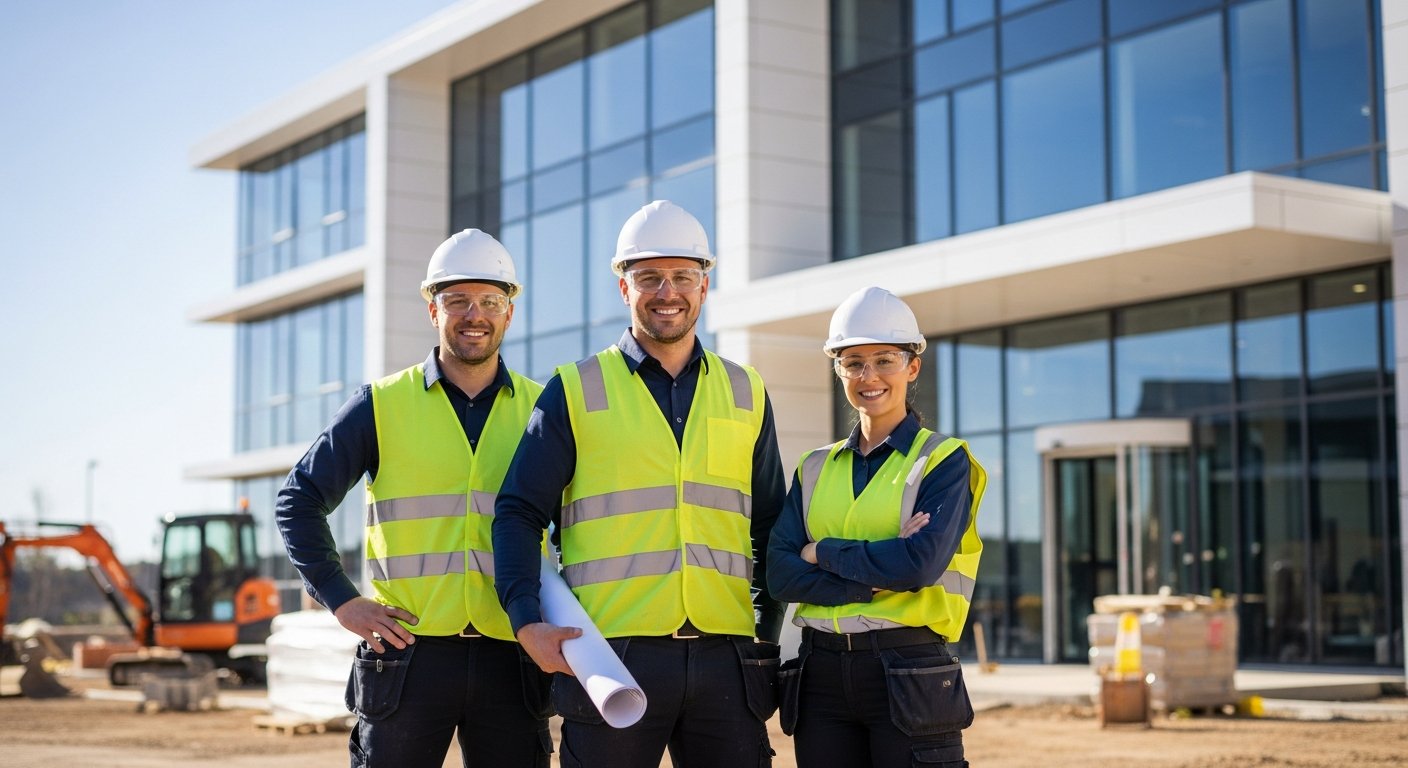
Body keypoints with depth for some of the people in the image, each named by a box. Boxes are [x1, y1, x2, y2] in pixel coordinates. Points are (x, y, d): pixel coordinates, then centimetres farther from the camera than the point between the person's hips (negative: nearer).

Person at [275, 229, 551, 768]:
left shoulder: (542, 412, 9)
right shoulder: (382, 406, 4)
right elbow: (298, 502, 6)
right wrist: (341, 601, -2)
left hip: (512, 659, 2)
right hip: (409, 656, -1)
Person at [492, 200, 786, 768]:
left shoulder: (746, 394, 13)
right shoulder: (576, 390, 4)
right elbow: (519, 513, 3)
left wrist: (766, 636, 11)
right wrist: (527, 621, -10)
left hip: (724, 658, 3)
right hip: (612, 654, -2)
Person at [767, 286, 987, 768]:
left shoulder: (944, 461, 0)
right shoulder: (816, 468, 13)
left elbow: (921, 563, -16)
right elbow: (780, 573, 0)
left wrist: (823, 553, -5)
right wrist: (874, 579, -12)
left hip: (909, 678, -4)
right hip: (822, 672, 4)